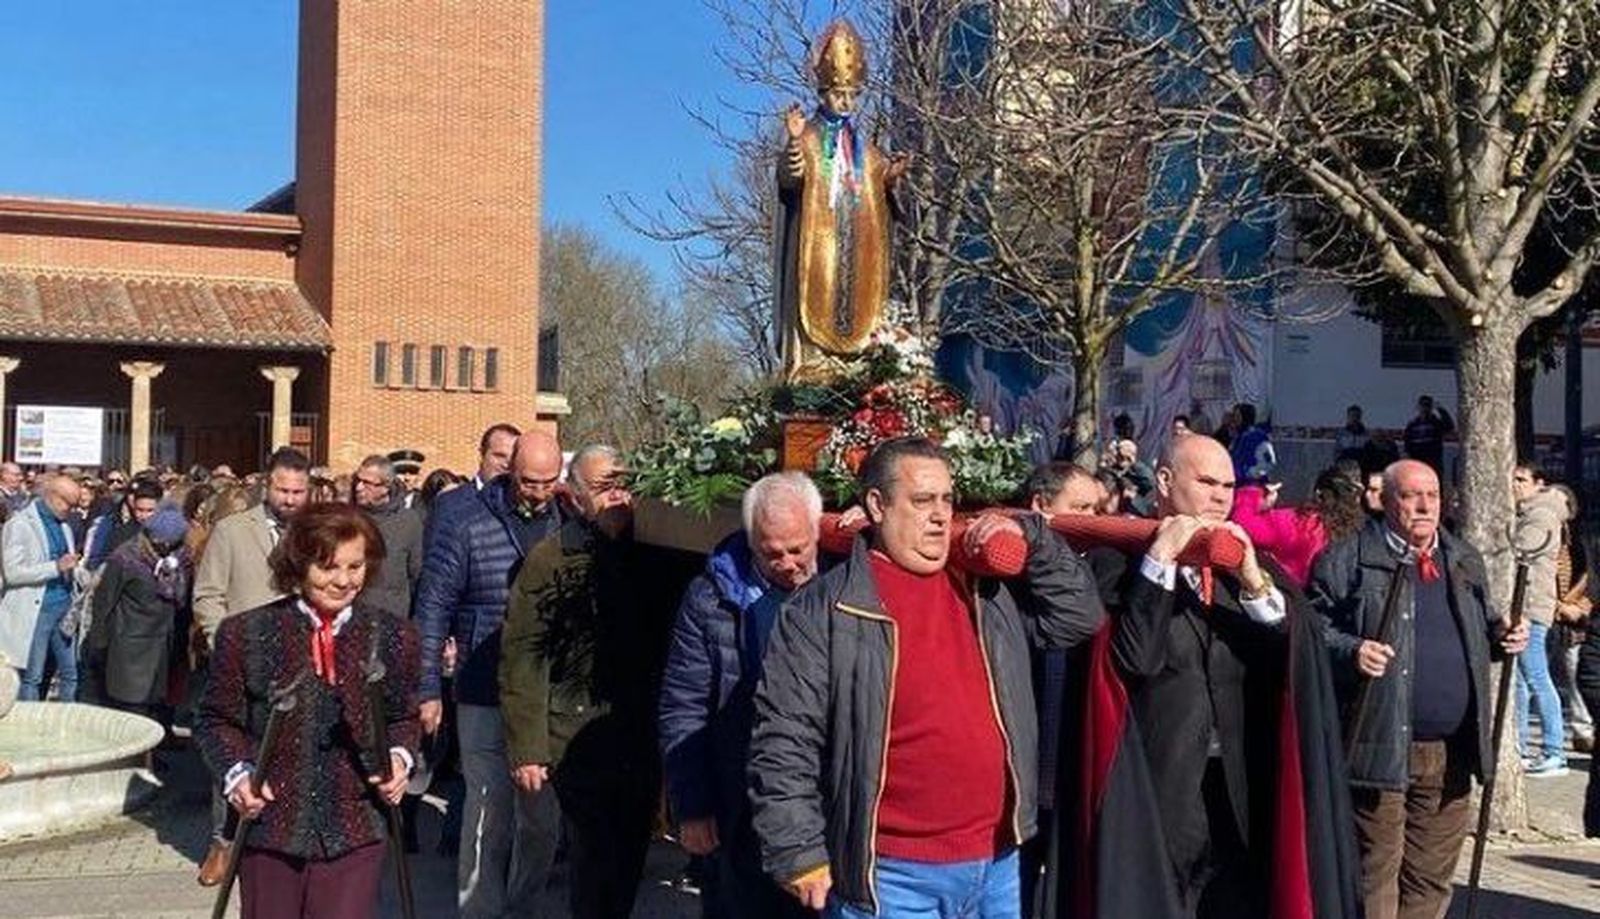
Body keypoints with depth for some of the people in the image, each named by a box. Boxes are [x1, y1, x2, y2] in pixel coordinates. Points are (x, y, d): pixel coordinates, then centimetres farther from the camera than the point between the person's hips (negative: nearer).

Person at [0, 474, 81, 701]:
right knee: (31, 678, 1)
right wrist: (56, 567, -21)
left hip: (63, 608, 6)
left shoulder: (63, 526, 15)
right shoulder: (19, 525, -7)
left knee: (70, 675, 7)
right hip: (33, 612, -6)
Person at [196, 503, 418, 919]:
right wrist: (237, 771, -11)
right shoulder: (246, 634, -4)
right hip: (270, 827, 0)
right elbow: (216, 720, 5)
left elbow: (404, 718, 14)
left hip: (355, 832, 0)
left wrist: (400, 758, -5)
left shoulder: (393, 637, 1)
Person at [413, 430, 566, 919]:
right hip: (486, 699, -4)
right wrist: (428, 689, -4)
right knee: (489, 813, -4)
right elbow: (433, 608, -3)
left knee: (542, 817, 12)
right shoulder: (468, 527, -5)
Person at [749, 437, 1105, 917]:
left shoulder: (985, 590, 10)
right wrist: (800, 855, -11)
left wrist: (1032, 538, 3)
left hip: (997, 864, 5)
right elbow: (785, 742, -9)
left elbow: (1079, 616, 15)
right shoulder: (823, 611, -7)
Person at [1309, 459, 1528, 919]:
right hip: (1380, 749, -6)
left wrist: (1502, 635, 5)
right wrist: (1351, 652, -24)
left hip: (1451, 752, 6)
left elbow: (1481, 626, 26)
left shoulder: (1464, 560, 15)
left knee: (1432, 876, 14)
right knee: (1374, 875, 1)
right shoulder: (1347, 560, -6)